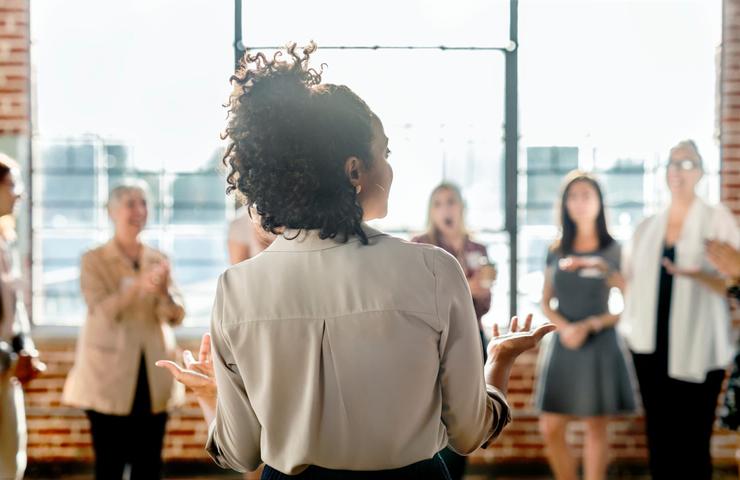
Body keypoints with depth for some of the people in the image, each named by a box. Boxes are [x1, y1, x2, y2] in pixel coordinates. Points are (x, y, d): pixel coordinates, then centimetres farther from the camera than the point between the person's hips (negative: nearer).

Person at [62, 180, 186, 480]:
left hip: (153, 380, 3)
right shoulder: (94, 261, 0)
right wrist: (138, 286, -31)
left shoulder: (159, 261, 10)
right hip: (111, 378, -3)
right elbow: (103, 311, -15)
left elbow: (176, 316, 0)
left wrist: (164, 291, -22)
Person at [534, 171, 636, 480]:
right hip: (562, 346, 3)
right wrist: (564, 328, -10)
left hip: (600, 346, -3)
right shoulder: (556, 251, 8)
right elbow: (546, 303, 9)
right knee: (550, 429, 1)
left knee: (596, 428, 2)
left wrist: (591, 325, -14)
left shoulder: (614, 251, -2)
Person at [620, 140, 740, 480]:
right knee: (659, 444, 6)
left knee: (694, 447, -3)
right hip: (651, 350, 4)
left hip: (696, 352, -4)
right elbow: (630, 280, 21)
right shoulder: (647, 227, 14)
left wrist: (697, 274, -22)